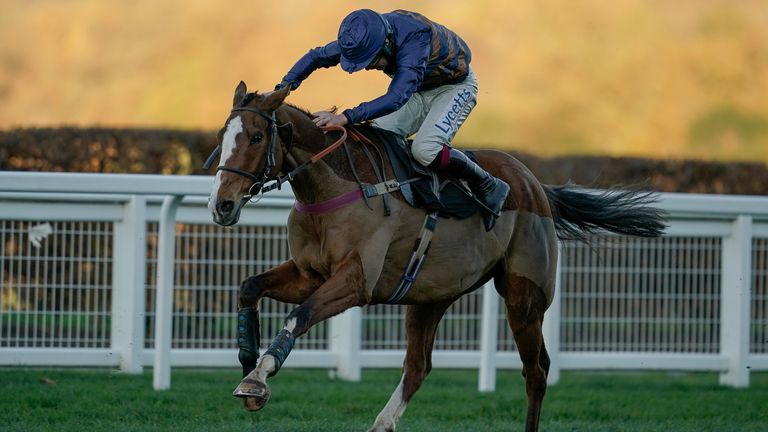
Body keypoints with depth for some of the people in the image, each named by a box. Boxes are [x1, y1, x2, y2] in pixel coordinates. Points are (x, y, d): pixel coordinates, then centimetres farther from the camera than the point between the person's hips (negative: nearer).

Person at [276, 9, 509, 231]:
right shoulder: (365, 36, -19)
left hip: (455, 86, -7)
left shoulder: (415, 38, -41)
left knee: (425, 149, -27)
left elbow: (396, 98, -51)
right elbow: (316, 56, -5)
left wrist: (346, 117, -59)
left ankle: (489, 187, -8)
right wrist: (283, 88, -20)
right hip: (419, 90, 7)